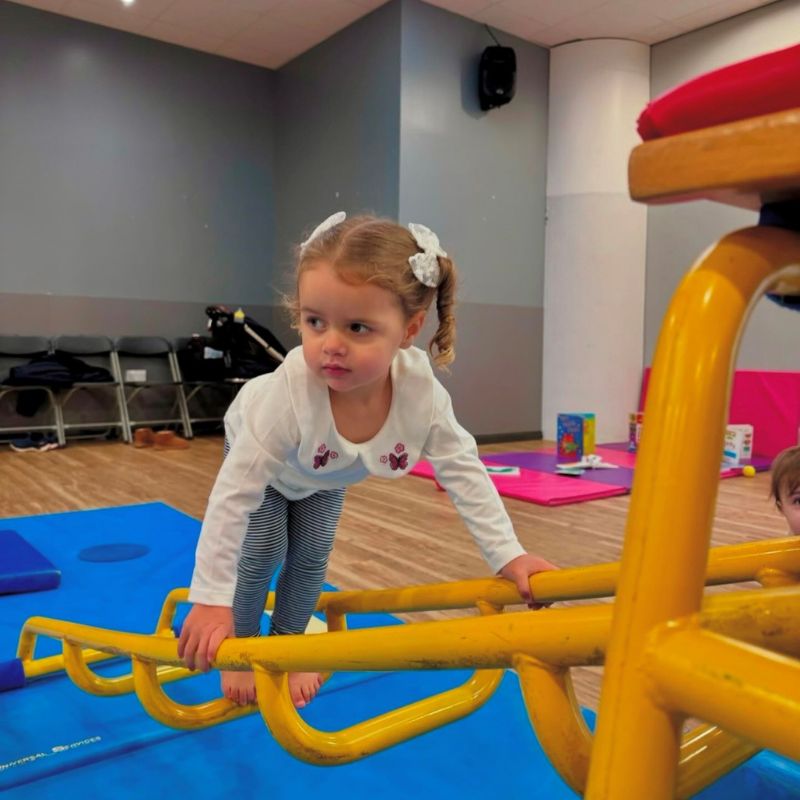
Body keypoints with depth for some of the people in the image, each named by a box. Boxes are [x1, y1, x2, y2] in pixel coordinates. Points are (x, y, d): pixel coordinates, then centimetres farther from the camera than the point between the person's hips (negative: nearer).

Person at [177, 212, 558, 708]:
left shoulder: (421, 390, -40)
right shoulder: (288, 393, -48)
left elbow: (463, 470, -25)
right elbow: (234, 495, -41)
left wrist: (509, 556, -27)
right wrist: (211, 600, -38)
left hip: (327, 471, 3)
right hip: (261, 455, -2)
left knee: (312, 556, 6)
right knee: (262, 554, -3)